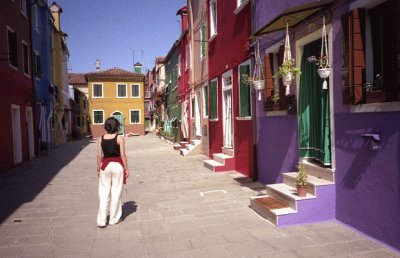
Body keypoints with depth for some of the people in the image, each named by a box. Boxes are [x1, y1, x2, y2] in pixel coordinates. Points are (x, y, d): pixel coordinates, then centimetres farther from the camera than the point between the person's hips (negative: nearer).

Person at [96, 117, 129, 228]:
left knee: (104, 193, 9)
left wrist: (98, 169, 13)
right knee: (116, 192, 7)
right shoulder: (119, 138, -7)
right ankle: (114, 219, 16)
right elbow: (123, 155, -7)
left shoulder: (101, 139, 2)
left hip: (105, 166, 3)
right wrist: (126, 168, 1)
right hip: (117, 165, -2)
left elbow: (99, 155, 3)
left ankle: (101, 220, 10)